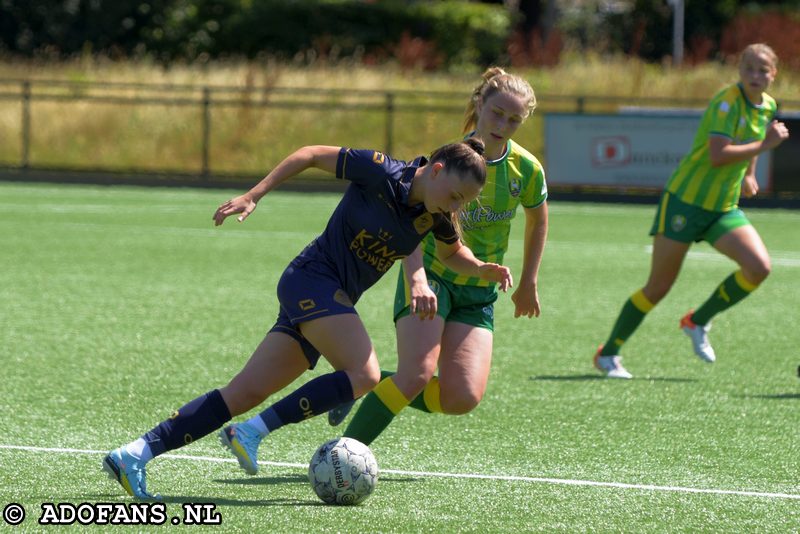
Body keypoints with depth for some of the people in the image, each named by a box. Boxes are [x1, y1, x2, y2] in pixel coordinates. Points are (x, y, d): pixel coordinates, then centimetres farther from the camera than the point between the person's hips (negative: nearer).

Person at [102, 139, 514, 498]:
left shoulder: (438, 216, 5)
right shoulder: (383, 173, -15)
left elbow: (451, 253, 25)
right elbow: (312, 155, -7)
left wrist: (483, 270, 4)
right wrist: (253, 196, -9)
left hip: (334, 302, 7)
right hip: (313, 279, -7)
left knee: (244, 394, -1)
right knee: (364, 374, -25)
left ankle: (134, 455, -3)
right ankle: (254, 431, -21)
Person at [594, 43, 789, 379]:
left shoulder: (768, 107, 7)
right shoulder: (728, 101, -17)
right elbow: (717, 155, -29)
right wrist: (764, 145, -26)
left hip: (725, 209, 7)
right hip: (685, 200, -7)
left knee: (759, 267, -15)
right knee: (658, 288, -2)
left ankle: (698, 322, 6)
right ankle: (608, 354, 14)